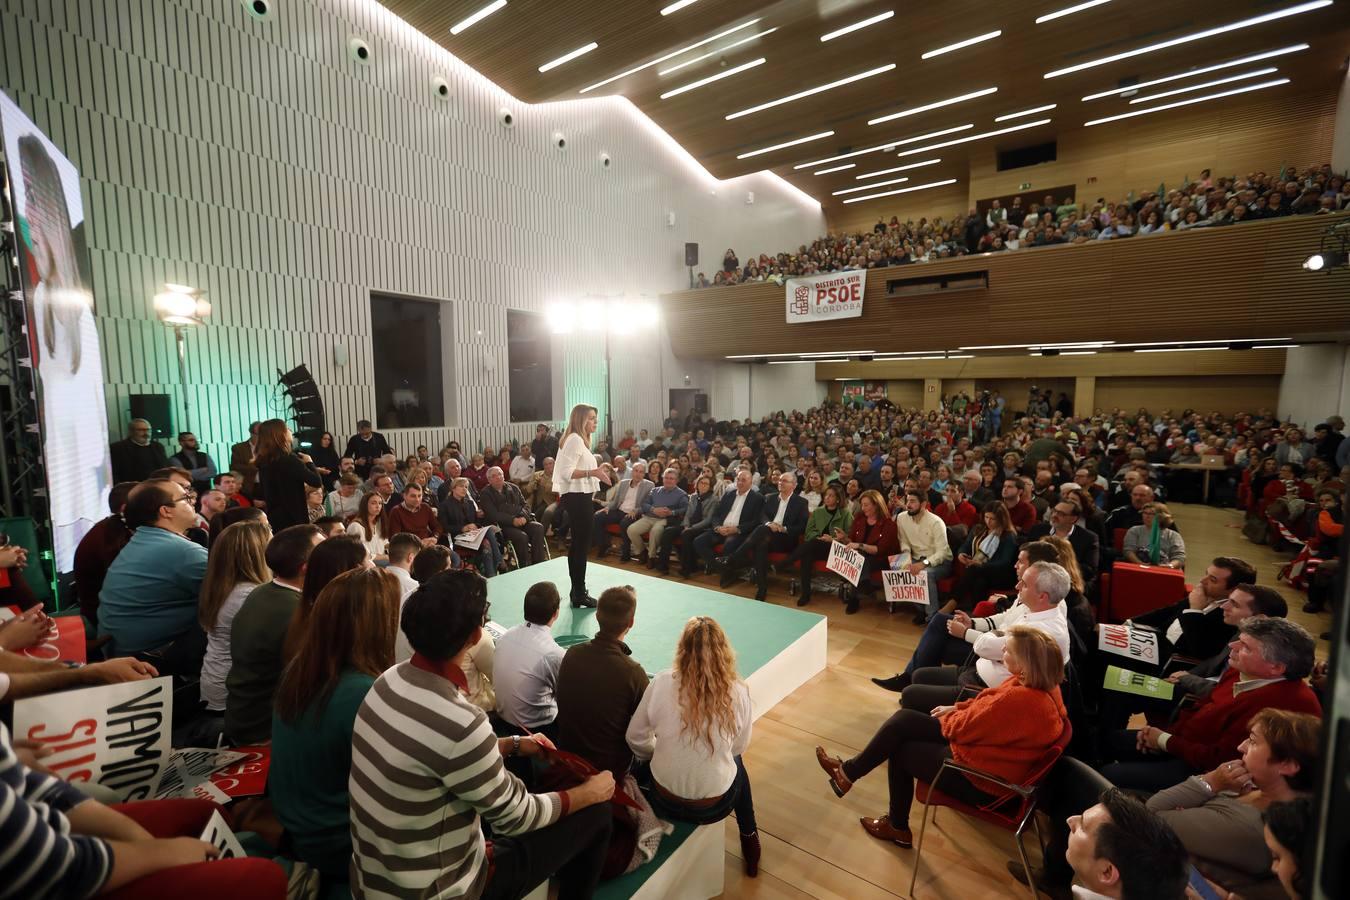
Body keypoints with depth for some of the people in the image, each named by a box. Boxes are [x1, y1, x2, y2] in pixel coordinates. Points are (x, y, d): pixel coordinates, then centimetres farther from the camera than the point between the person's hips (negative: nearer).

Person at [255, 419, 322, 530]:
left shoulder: (264, 461, 7)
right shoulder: (289, 459, -17)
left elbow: (263, 493, 19)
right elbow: (317, 482, -18)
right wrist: (309, 462, -2)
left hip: (274, 517, 8)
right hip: (294, 517, -8)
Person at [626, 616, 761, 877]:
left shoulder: (661, 683, -19)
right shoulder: (738, 692, -17)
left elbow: (636, 740, -5)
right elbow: (739, 747, 1)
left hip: (665, 802, 0)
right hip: (716, 806, 0)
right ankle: (749, 839, 44)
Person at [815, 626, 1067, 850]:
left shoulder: (1020, 700, -34)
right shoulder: (1039, 683, -6)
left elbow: (964, 727, -22)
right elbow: (990, 701, 11)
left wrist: (949, 717, -2)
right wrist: (956, 708, 5)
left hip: (980, 780, -9)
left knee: (900, 751, 3)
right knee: (904, 720, 4)